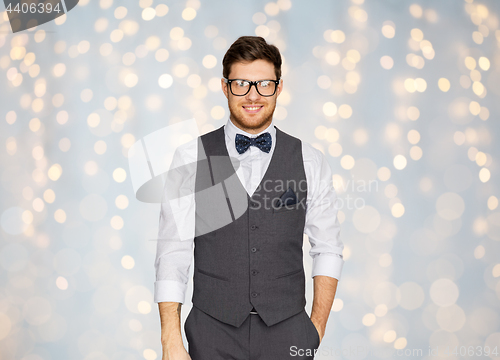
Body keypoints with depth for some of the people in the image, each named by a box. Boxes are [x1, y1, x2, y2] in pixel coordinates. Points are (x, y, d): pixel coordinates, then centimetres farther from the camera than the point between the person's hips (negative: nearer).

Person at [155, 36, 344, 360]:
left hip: (287, 333, 1)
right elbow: (172, 254, -3)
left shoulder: (310, 162, 1)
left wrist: (317, 332, -2)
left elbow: (328, 249, 5)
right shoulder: (190, 159, -2)